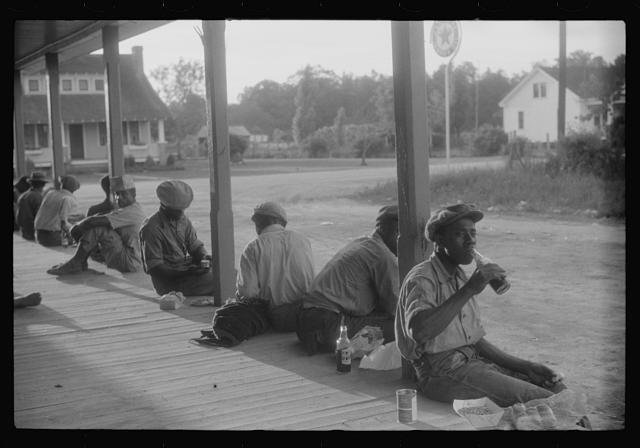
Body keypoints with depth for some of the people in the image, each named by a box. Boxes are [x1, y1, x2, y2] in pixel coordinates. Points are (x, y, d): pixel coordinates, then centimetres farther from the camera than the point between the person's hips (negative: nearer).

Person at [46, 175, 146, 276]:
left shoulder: (132, 212, -17)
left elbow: (95, 221, -22)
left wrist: (76, 228, -6)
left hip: (130, 262, -10)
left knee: (97, 228, -19)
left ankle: (75, 264, -11)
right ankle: (81, 263, 0)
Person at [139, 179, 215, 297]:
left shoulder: (183, 220, 9)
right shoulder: (151, 229, -15)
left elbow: (195, 246, 15)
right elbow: (154, 268, -17)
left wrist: (204, 257, -10)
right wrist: (184, 272, -27)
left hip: (187, 268, 8)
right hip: (168, 282, -8)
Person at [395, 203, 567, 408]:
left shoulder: (461, 278, 19)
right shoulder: (422, 279, -10)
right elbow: (418, 332, -31)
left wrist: (525, 366, 10)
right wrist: (469, 290, -31)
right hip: (441, 372, -9)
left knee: (553, 386, -7)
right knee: (532, 397, -23)